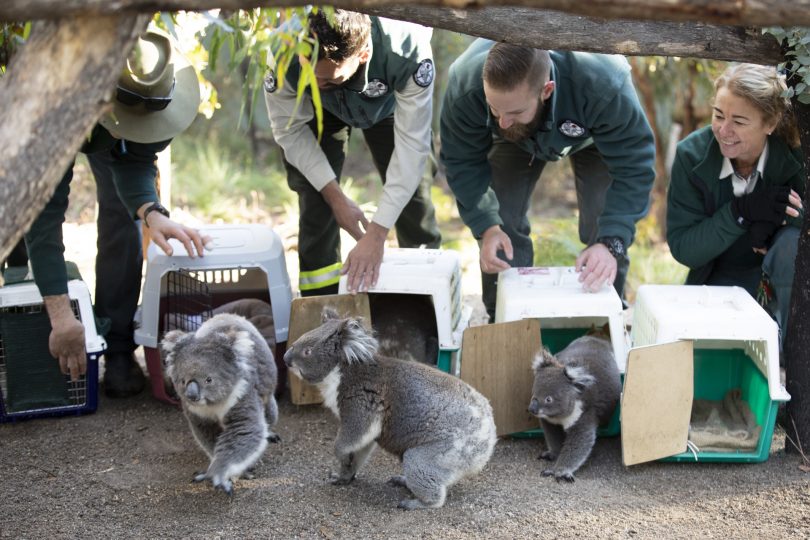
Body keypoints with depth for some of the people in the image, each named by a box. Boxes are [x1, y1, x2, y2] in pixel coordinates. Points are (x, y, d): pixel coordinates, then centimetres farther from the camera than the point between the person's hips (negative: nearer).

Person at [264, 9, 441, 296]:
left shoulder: (408, 52, -45)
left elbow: (411, 143, -39)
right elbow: (290, 128, -23)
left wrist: (377, 234, -41)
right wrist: (336, 197, -28)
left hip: (388, 103, 0)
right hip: (319, 111, 0)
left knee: (410, 188, -2)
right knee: (315, 197, -12)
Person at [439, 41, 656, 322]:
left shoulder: (604, 86, -47)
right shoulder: (465, 85, -40)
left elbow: (633, 169, -40)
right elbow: (463, 163, -25)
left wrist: (612, 243, -51)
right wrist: (486, 227, -38)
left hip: (593, 138, -1)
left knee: (605, 226, -14)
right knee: (500, 223, -12)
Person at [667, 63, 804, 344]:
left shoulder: (795, 155, -19)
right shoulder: (692, 154, -16)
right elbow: (682, 249, -15)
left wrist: (773, 217, -35)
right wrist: (741, 211, -30)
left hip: (786, 280, 0)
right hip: (719, 279, 0)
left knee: (795, 244, -33)